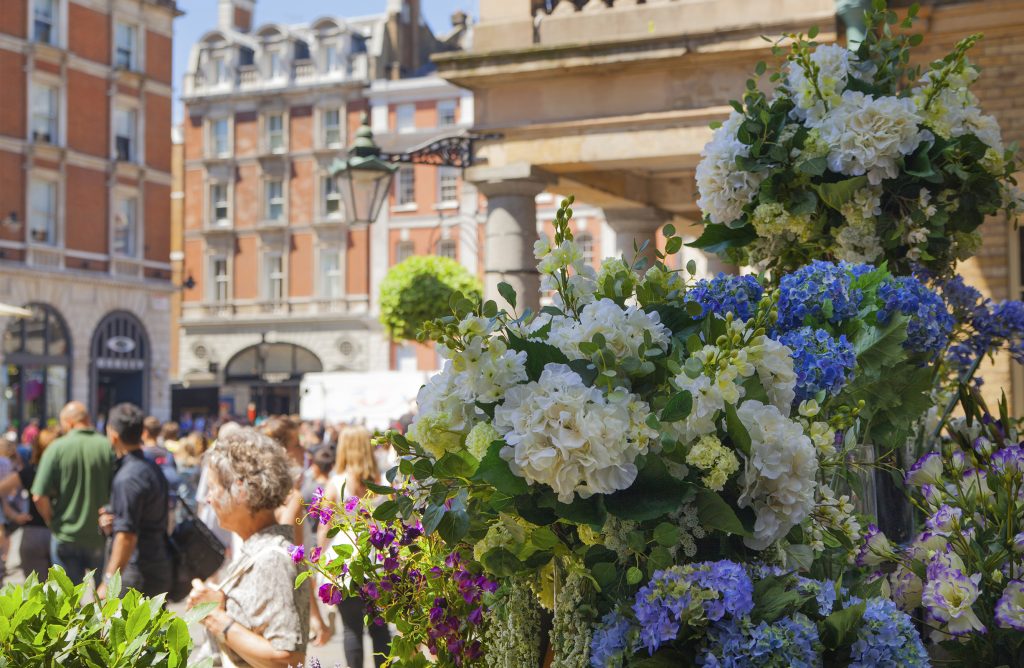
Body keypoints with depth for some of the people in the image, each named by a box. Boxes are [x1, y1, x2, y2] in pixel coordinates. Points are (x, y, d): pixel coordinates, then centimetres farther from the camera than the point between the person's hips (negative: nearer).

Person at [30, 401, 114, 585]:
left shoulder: (57, 448, -9)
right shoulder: (109, 447, -7)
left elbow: (39, 497, -12)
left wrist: (53, 522, 4)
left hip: (66, 537, -1)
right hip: (102, 536, 1)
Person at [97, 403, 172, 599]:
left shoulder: (127, 478, -17)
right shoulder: (153, 469, 13)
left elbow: (127, 535, -22)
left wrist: (109, 580, -21)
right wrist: (112, 519, 11)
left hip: (136, 571, -10)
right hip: (160, 567, 10)